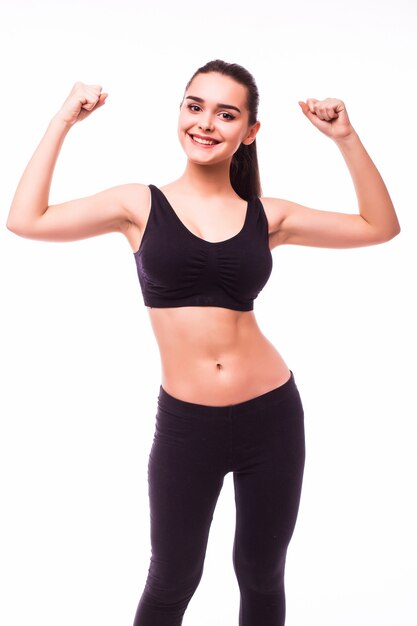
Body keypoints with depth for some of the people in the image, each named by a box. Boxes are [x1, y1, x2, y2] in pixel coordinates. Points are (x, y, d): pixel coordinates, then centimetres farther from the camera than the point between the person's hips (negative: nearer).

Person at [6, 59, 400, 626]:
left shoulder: (267, 216, 2)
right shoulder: (141, 205, 0)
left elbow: (380, 227, 5)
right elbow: (27, 220, -8)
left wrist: (346, 138, -1)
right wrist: (63, 122, -3)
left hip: (271, 415, 2)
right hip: (185, 425, -1)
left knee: (262, 576, 19)